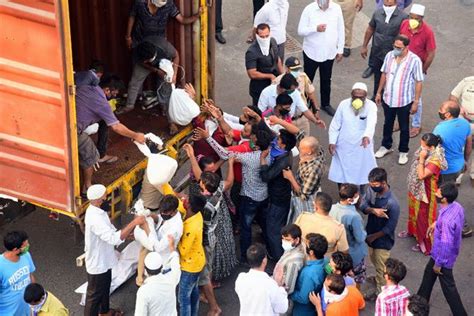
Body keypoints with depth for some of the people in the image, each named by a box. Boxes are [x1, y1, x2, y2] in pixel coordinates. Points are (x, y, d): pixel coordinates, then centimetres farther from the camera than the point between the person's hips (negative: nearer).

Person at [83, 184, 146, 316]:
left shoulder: (98, 211, -4)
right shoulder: (95, 218, -36)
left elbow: (111, 231, 8)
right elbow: (114, 238, -41)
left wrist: (130, 232, -5)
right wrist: (134, 223, -40)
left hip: (103, 260, 10)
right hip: (97, 263, -10)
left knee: (105, 287, 30)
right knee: (95, 294, 11)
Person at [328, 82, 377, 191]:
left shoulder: (371, 106, -17)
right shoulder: (343, 105, -10)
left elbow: (371, 123, -36)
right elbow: (335, 125, 0)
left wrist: (367, 136, -55)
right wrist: (332, 142, -6)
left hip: (362, 146, -1)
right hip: (344, 146, 1)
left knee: (362, 172, 16)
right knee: (340, 174, 10)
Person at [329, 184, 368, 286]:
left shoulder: (332, 208, -17)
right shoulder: (354, 216, -36)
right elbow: (360, 238, -25)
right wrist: (364, 233, -5)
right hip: (354, 254, -6)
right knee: (356, 281, 21)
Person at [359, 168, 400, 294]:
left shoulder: (392, 203, -33)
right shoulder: (371, 189, -14)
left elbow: (390, 228, -25)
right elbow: (362, 205, -12)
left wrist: (373, 236, -17)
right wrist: (373, 210, -32)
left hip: (382, 240, -7)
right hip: (371, 234, 7)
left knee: (381, 269, 12)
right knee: (375, 261, 30)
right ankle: (378, 279, 56)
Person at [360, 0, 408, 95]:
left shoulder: (403, 17, -17)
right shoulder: (377, 13, -6)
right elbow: (370, 29, 8)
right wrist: (364, 46, 13)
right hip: (376, 52, 4)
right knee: (377, 77, 20)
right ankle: (376, 97, 40)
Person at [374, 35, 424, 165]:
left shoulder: (414, 60, -21)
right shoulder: (389, 55, -7)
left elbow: (419, 82, -14)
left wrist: (416, 102, -13)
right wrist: (379, 92, 10)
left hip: (404, 101, -4)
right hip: (388, 99, 4)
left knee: (404, 128, 14)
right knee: (387, 124, 23)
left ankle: (403, 152, 33)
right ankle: (386, 146, 44)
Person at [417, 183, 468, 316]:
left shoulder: (446, 220, -40)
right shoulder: (456, 206, -13)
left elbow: (445, 245, -32)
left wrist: (438, 263, -19)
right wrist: (436, 223, 16)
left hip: (444, 256, -9)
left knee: (448, 287, 10)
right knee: (428, 273, 29)